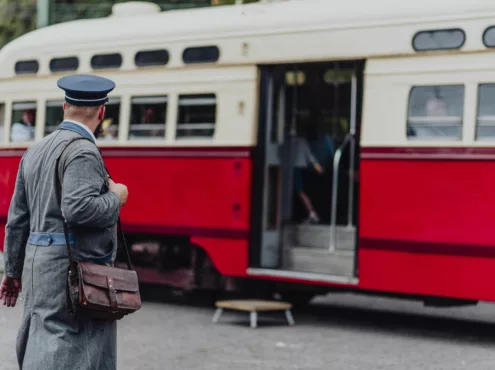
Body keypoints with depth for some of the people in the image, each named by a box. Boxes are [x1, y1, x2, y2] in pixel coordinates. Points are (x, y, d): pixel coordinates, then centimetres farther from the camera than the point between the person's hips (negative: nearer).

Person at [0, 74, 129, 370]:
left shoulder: (35, 152, 15)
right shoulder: (83, 151, -12)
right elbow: (79, 208, -26)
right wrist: (115, 198, -7)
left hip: (38, 261, 9)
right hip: (72, 266, -9)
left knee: (39, 346, 14)